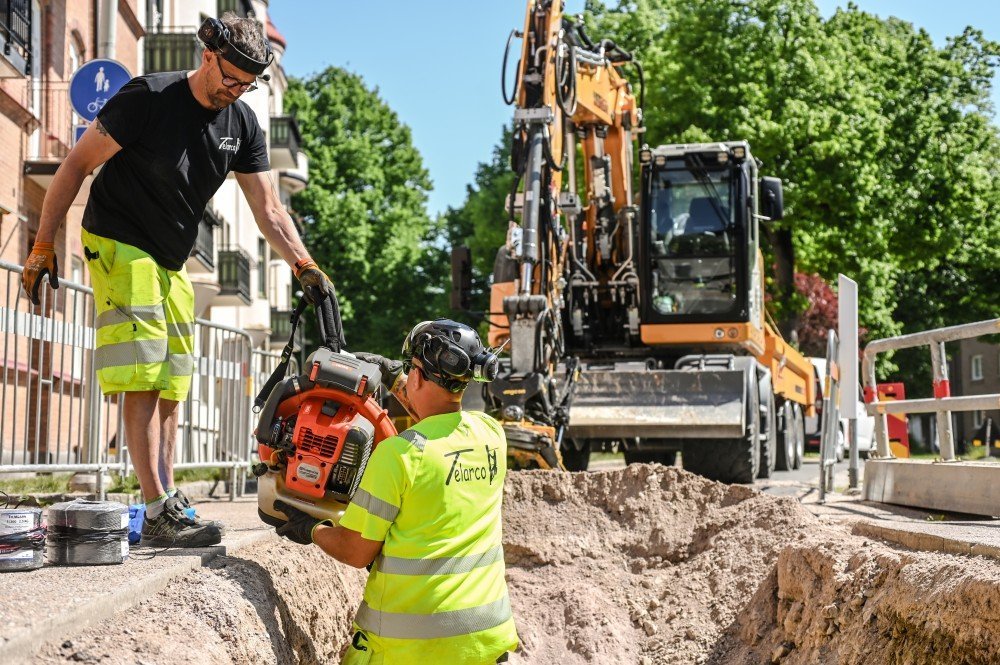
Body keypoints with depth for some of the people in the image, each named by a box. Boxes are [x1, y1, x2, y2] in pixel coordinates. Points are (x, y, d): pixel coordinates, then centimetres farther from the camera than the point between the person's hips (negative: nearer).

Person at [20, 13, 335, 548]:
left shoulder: (242, 124, 3)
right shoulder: (148, 98, -15)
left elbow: (267, 209, 4)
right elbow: (77, 165, -11)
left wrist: (304, 265, -10)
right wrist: (43, 246, -13)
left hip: (171, 263, 7)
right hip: (119, 247, -7)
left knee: (170, 387, 7)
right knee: (144, 382, -15)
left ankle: (166, 505, 12)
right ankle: (160, 513, -18)